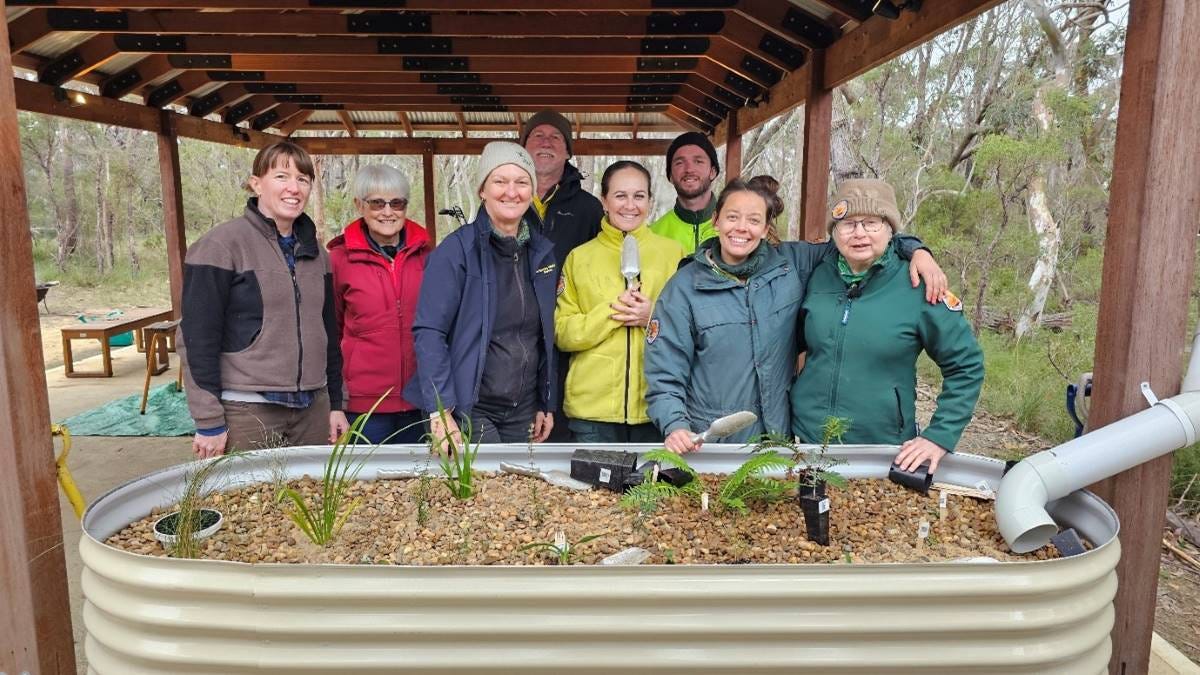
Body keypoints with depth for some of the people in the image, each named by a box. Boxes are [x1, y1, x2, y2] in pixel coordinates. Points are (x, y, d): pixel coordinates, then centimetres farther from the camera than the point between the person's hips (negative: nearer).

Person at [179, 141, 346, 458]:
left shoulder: (314, 251, 11)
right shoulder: (222, 245, -8)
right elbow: (197, 337, -10)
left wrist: (335, 403, 13)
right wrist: (209, 423, -12)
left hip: (313, 408, 6)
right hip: (247, 412, -5)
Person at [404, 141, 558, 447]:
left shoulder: (542, 252, 7)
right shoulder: (457, 249, -10)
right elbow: (428, 332, -14)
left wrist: (547, 404, 11)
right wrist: (440, 410, -21)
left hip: (524, 412, 6)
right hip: (469, 409, -5)